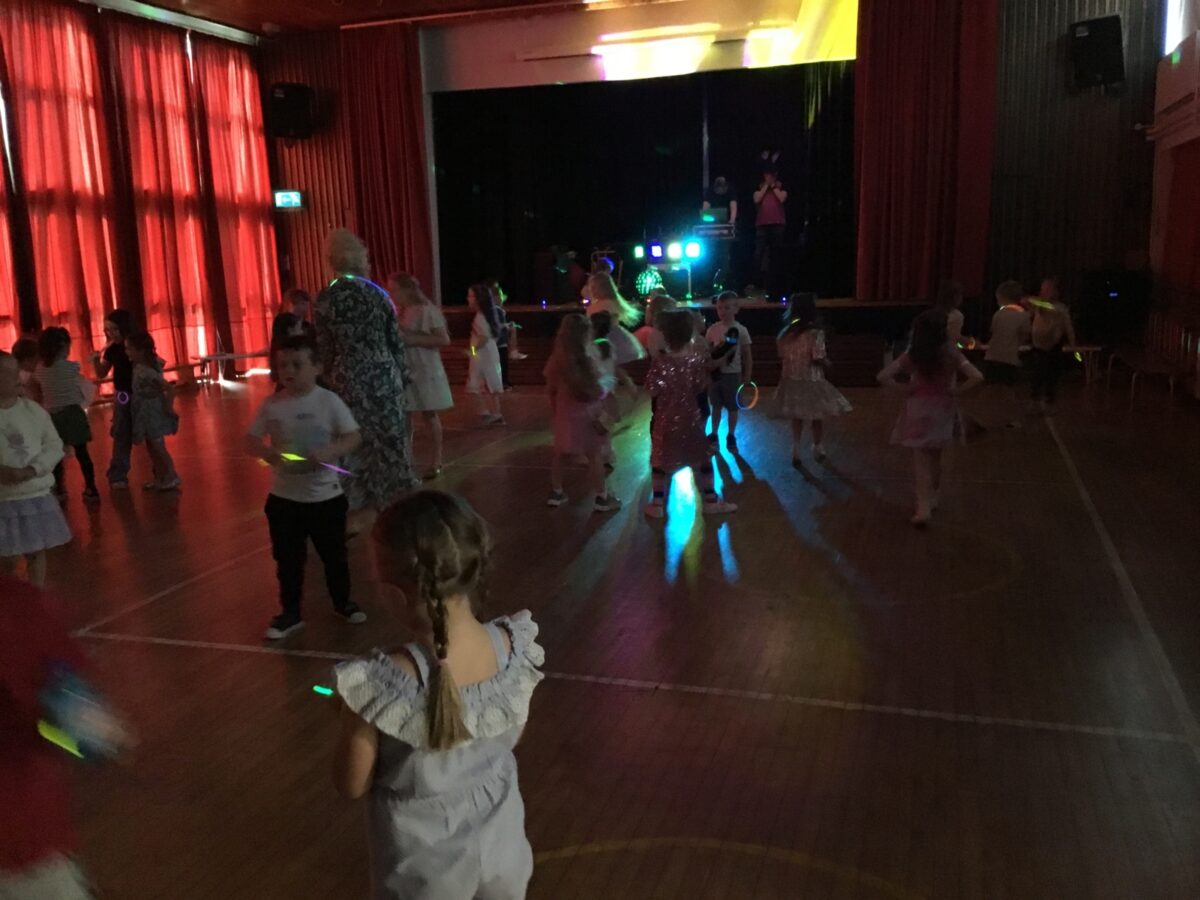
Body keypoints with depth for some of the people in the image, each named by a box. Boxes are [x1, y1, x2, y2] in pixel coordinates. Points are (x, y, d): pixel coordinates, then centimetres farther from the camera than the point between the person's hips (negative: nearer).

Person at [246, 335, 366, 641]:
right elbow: (250, 441, 1)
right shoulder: (271, 405, -4)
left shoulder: (329, 401, -10)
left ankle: (343, 602, 35)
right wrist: (266, 451, -22)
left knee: (334, 555, 15)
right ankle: (290, 613, 27)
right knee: (287, 559, 12)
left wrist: (329, 452, -28)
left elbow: (354, 437, -10)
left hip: (325, 496, -1)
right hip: (284, 497, 2)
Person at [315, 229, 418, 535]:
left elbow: (323, 350, -3)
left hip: (348, 379, -2)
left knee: (355, 443, 6)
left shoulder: (324, 300, -6)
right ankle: (394, 501, 19)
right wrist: (403, 378, 11)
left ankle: (359, 509, 13)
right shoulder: (377, 293, 0)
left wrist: (327, 382, 7)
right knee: (389, 439, 10)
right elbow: (396, 341, 2)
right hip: (384, 375, 2)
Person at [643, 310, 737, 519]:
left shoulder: (659, 362, -14)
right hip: (691, 418, 1)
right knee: (702, 458, 15)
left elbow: (653, 391, -16)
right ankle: (711, 501, 21)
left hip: (666, 419, -1)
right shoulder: (696, 360, -10)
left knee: (660, 460, 11)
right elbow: (701, 388, -6)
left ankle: (657, 504, 14)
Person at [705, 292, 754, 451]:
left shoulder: (741, 330, -9)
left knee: (732, 407, 9)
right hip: (715, 372, 2)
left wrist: (747, 375, -3)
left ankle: (731, 436, 22)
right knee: (716, 405, 14)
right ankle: (713, 433, 27)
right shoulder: (712, 329, -3)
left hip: (733, 374, -2)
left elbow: (747, 354, -3)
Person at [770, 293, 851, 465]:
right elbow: (818, 359, -18)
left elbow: (783, 356, 5)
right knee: (818, 416, 15)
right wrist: (827, 364, 2)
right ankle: (818, 449, 28)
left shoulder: (786, 333, -1)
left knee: (797, 416, 18)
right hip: (811, 381, -5)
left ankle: (796, 450, 15)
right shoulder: (815, 333, -18)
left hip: (791, 380, 5)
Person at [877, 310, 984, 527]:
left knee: (921, 461, 4)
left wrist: (903, 388, -4)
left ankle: (924, 507, -5)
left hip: (919, 411, -1)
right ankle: (932, 499, 35)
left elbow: (883, 377, -14)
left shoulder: (912, 356, -8)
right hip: (942, 411, 1)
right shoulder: (951, 354, -10)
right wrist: (956, 391, -6)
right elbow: (977, 377, -18)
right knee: (934, 458, 20)